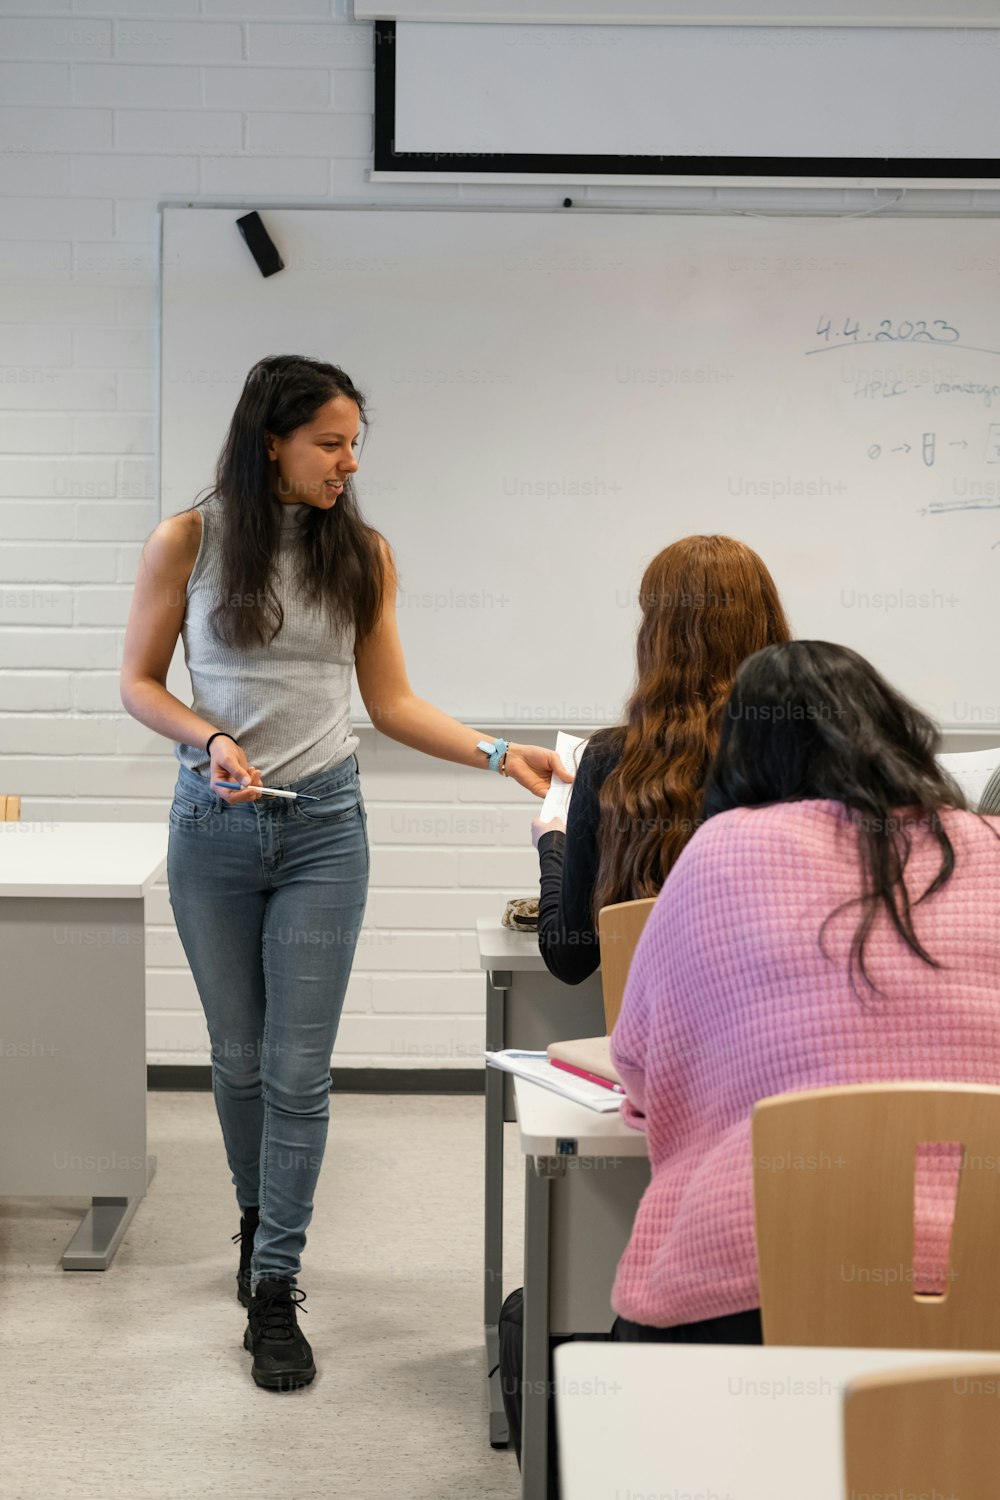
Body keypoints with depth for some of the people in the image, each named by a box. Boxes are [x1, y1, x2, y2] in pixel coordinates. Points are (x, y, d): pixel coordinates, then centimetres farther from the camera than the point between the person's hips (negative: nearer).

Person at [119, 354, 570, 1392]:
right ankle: (259, 1217, 38)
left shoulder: (361, 553, 3)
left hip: (322, 825, 0)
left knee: (299, 1069, -3)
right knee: (238, 1056, 11)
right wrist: (210, 740, -16)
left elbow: (391, 702, 5)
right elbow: (139, 682, 2)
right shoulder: (187, 543, -3)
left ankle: (273, 1295, 4)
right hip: (214, 823, 0)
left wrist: (499, 754, -4)